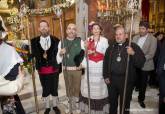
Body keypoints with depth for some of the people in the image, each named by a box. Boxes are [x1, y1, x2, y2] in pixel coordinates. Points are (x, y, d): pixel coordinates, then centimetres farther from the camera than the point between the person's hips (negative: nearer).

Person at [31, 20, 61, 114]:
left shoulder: (56, 40, -3)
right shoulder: (34, 41, -1)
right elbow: (34, 54, -6)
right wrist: (42, 55, -23)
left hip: (54, 69, 0)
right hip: (42, 69, 1)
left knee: (54, 89, 14)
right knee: (45, 89, 16)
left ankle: (55, 106, 37)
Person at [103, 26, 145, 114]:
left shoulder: (133, 46, -3)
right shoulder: (111, 47, 8)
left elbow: (141, 63, -11)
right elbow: (105, 62, 12)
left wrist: (133, 54, -27)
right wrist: (106, 76, 7)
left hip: (126, 80, -3)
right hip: (112, 79, 4)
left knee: (125, 104, 10)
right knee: (112, 102, 18)